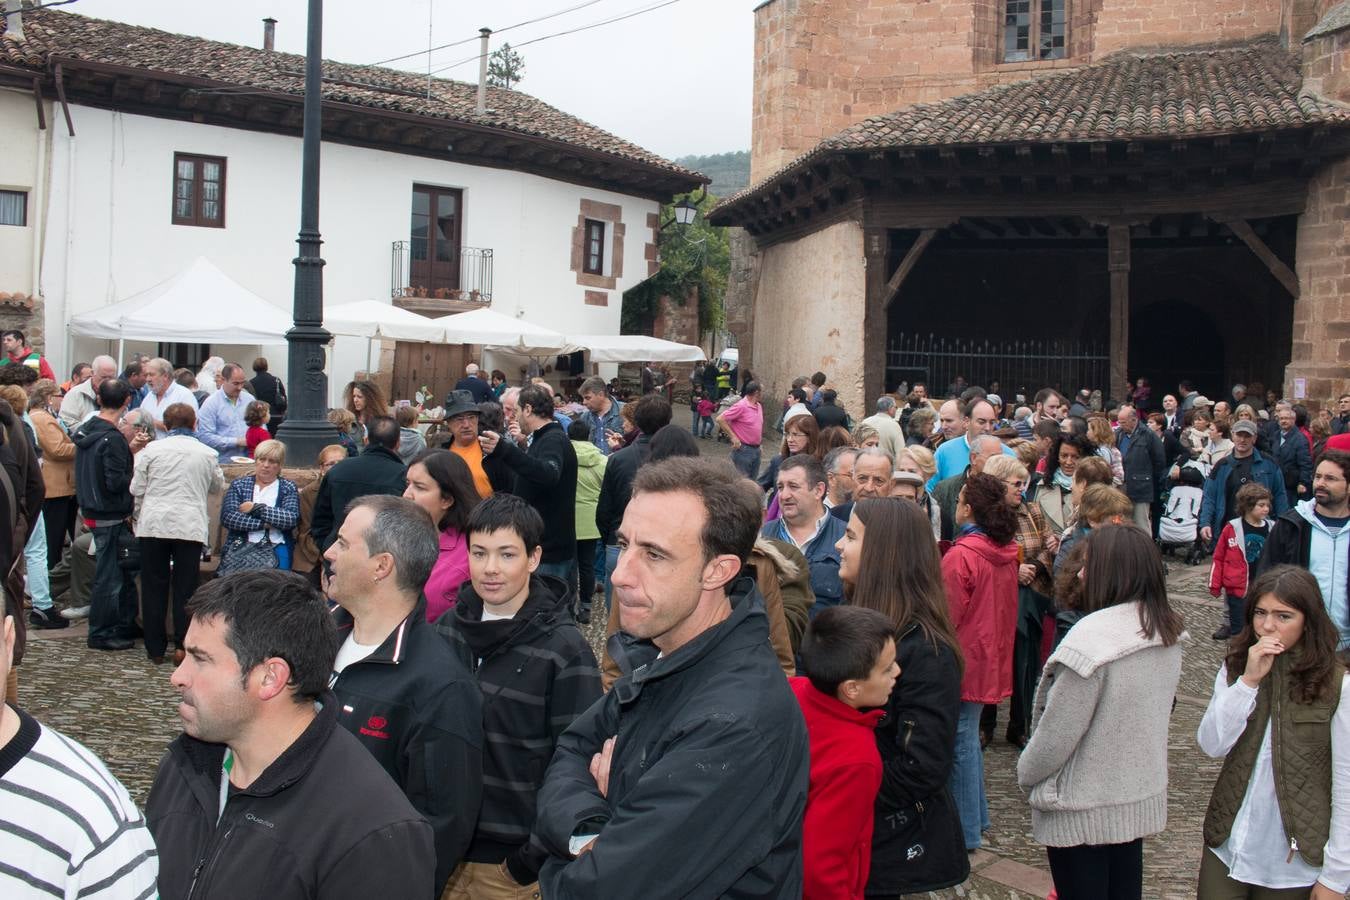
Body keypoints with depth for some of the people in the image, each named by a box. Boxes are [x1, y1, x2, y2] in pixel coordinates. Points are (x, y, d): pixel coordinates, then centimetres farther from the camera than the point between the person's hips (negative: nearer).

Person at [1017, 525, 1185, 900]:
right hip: (1142, 799, 7)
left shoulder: (1092, 637, -27)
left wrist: (1025, 772, -4)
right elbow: (1153, 713, 6)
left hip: (1083, 812, -7)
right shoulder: (1168, 633, -2)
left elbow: (1057, 731, -22)